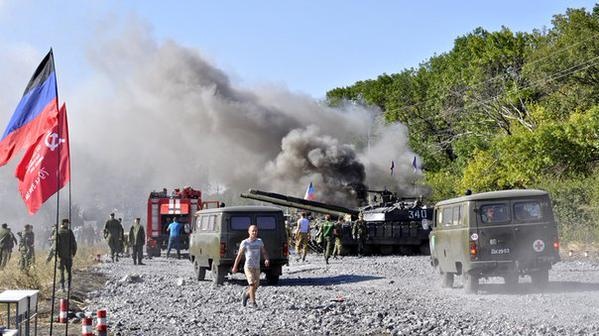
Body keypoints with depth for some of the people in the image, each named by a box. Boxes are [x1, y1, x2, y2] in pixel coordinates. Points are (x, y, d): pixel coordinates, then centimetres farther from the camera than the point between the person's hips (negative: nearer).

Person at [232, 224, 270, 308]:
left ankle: (245, 295, 37)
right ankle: (253, 302, -9)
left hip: (257, 267, 5)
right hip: (248, 267, -4)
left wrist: (267, 259, -14)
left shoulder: (259, 241, 6)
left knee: (256, 286, 9)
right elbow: (239, 255, 1)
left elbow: (264, 252, 8)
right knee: (252, 284, -17)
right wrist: (234, 267, 3)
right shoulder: (245, 242, -5)